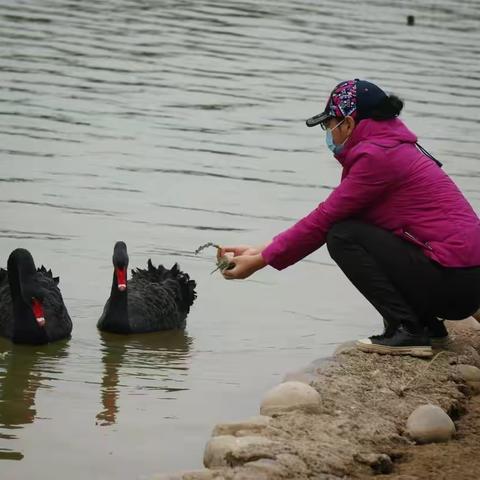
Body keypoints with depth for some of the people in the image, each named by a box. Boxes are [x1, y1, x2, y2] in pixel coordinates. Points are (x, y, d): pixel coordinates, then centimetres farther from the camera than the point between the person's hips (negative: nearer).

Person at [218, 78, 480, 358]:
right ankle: (428, 325, 15)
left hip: (454, 282, -10)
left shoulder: (377, 156, -13)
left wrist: (261, 261, -3)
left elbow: (324, 220, -11)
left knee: (343, 237, -9)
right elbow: (327, 218, 16)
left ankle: (406, 331, -11)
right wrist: (261, 251, 13)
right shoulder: (391, 148, 18)